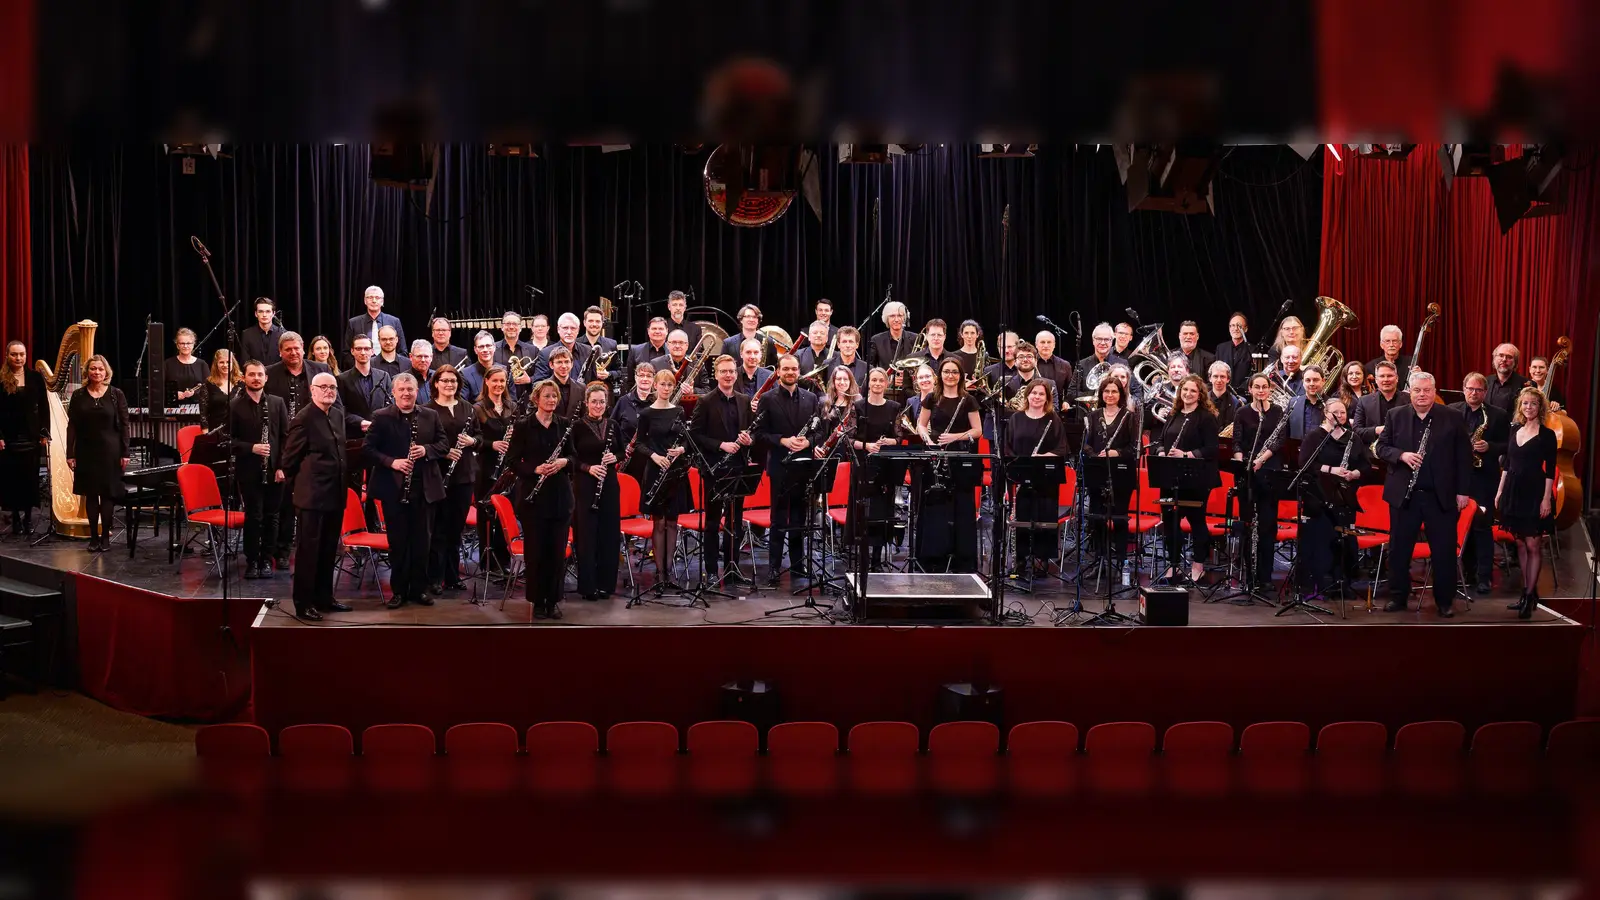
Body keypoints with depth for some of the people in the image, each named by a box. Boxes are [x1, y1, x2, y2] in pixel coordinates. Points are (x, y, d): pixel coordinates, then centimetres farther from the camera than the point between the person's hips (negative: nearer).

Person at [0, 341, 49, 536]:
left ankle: (28, 516, 11)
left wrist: (45, 433, -1)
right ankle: (16, 517, 11)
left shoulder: (35, 377, 4)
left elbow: (44, 407, 5)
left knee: (31, 476, 2)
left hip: (32, 436, 1)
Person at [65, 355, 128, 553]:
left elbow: (124, 425, -1)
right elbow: (72, 426, 2)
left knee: (108, 493, 1)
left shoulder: (116, 395, -1)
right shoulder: (78, 396, 3)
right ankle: (94, 537, 10)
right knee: (90, 494, 4)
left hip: (110, 451, -2)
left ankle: (105, 536, 8)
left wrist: (125, 453, -6)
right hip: (86, 451, 2)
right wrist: (70, 453, -3)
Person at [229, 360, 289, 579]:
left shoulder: (277, 403, 6)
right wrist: (251, 448, -16)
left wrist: (282, 466, -3)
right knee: (253, 516, -1)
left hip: (274, 470, 2)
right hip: (248, 471, -2)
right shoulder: (235, 406, 1)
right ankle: (252, 561, 9)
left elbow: (286, 436, 5)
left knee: (271, 517, 6)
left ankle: (266, 560, 16)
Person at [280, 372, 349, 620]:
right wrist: (303, 481, 1)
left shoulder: (337, 417, 12)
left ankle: (324, 598, 25)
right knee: (309, 550, -1)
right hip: (313, 495, -8)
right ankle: (304, 604, 5)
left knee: (328, 550, 15)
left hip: (335, 495, 8)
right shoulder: (304, 419, -13)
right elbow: (291, 458, -10)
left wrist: (343, 483, 15)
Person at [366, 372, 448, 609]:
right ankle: (398, 590, 13)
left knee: (422, 540, 7)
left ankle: (419, 589, 16)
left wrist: (426, 450, -12)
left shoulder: (431, 416, 7)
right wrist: (391, 462, -19)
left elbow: (444, 444, 8)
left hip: (425, 489, 2)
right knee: (397, 541, 4)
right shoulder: (381, 417, -1)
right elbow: (368, 449, -6)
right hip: (393, 489, -2)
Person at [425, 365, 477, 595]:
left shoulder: (467, 407, 10)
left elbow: (478, 435, 14)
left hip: (464, 473, 5)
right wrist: (444, 452, -21)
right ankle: (435, 578, 4)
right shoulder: (428, 409, -5)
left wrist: (472, 441, -8)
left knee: (457, 526, 10)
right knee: (439, 527, -2)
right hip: (439, 473, -5)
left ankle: (453, 575, 19)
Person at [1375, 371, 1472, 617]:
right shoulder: (1395, 416, 4)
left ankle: (1445, 601, 13)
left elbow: (1463, 457, 0)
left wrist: (1462, 491, -4)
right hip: (1403, 494, 2)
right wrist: (1401, 455, -15)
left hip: (1441, 495, -1)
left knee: (1444, 550, 3)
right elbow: (1381, 447, 5)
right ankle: (1398, 597, 20)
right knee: (1399, 548, 8)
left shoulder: (1453, 418, 0)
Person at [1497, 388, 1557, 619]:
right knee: (1520, 543, 9)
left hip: (1534, 492, -6)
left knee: (1532, 545, -6)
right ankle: (1528, 591, 16)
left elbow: (1550, 470, -8)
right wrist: (1500, 491, 13)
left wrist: (1547, 498, -13)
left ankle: (1529, 596, -3)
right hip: (1513, 491, 6)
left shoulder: (1547, 435, -5)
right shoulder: (1515, 431, 10)